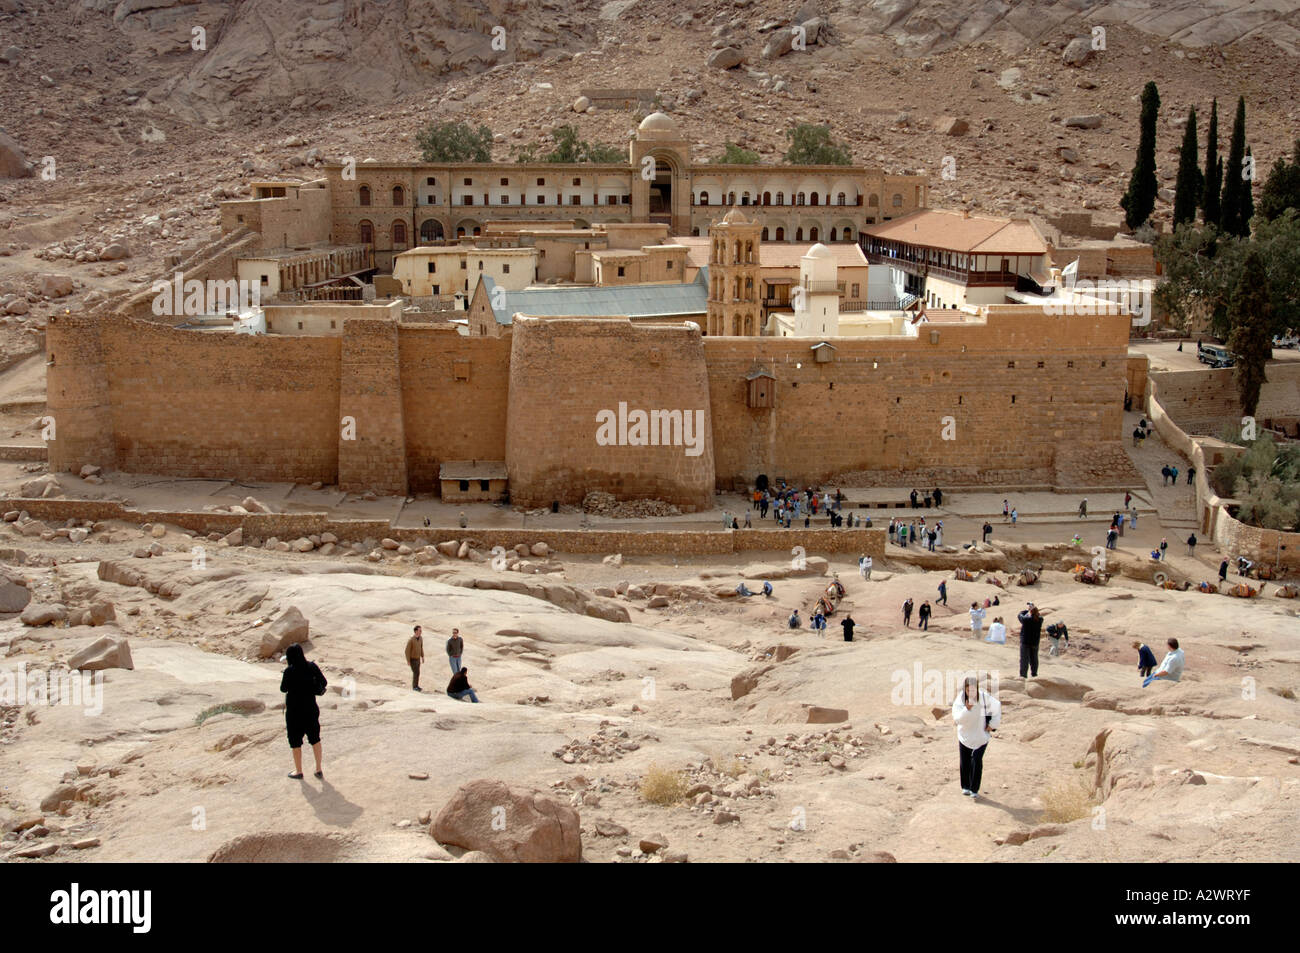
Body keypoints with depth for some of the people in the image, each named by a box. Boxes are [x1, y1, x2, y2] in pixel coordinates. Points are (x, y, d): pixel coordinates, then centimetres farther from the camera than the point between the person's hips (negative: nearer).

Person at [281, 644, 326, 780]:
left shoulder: (289, 671, -18)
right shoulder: (312, 667, -6)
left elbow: (283, 689, -6)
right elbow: (324, 683, 0)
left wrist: (282, 679, 13)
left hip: (294, 709, -4)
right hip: (311, 708, 4)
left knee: (295, 741, 11)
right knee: (315, 739, 18)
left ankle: (299, 771, 20)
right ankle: (319, 770, 20)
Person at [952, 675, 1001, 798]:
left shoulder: (984, 697, -15)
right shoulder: (960, 700, -15)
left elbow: (996, 707, 3)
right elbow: (957, 718, -24)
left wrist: (993, 725, 2)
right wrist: (967, 709, -38)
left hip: (981, 736, -1)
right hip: (965, 736, 1)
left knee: (976, 761, -11)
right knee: (964, 762, 8)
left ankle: (974, 789, -1)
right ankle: (965, 787, 28)